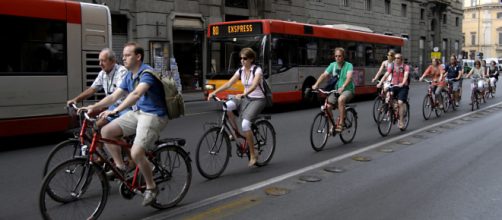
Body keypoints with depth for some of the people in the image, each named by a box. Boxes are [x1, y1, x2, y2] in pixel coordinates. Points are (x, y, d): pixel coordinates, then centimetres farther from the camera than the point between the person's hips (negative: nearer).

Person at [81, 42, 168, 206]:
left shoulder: (147, 73, -18)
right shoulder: (129, 76, 10)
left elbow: (136, 94, -35)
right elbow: (114, 96, 8)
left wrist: (116, 110, -45)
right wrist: (94, 107, -6)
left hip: (153, 115, -8)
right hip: (137, 112, 9)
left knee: (136, 153, -22)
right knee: (106, 131, -7)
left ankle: (151, 188, 1)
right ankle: (120, 166, 10)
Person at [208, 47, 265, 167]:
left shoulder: (257, 70, -12)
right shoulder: (240, 71, 5)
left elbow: (254, 85, -30)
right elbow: (229, 83, -2)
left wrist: (243, 94, -47)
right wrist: (214, 92, -15)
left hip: (258, 100, -5)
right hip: (246, 98, 6)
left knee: (245, 124, -27)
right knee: (227, 106, -26)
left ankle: (253, 155, -11)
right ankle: (235, 132, -8)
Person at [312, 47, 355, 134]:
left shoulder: (348, 65, -8)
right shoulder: (333, 65, 3)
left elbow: (349, 77, -26)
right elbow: (324, 75, -8)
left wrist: (343, 87, -45)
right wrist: (316, 84, -26)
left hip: (347, 90, -4)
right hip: (335, 90, 4)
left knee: (340, 99, -37)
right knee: (327, 106, -19)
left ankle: (340, 124, -30)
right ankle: (331, 126, 1)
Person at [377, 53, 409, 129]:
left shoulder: (406, 67, -3)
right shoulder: (391, 67, 6)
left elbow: (406, 75, -19)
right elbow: (386, 75, -6)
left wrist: (402, 83, -39)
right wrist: (380, 83, -22)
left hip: (403, 87, -3)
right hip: (394, 86, 3)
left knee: (400, 102, -17)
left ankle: (401, 121, -8)